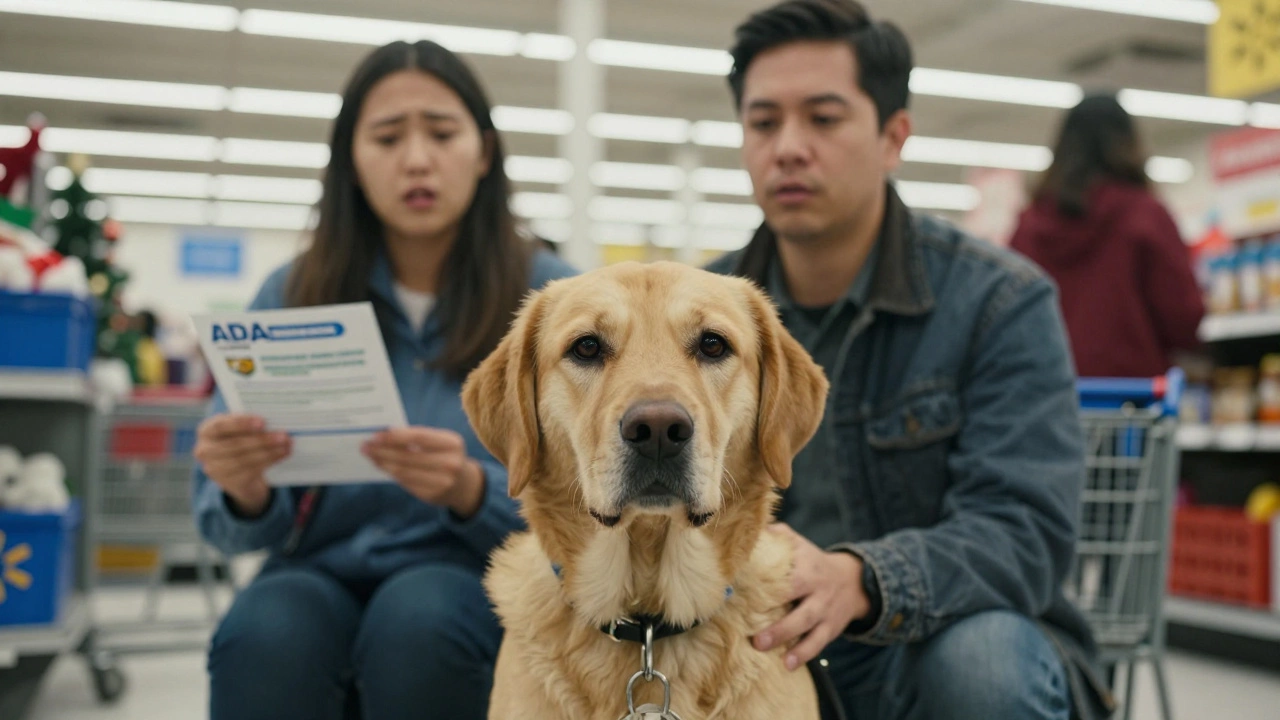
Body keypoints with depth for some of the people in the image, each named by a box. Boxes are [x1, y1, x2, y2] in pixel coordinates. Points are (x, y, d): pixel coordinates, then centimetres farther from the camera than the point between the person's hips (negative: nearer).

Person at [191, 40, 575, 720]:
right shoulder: (290, 295, 3)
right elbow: (245, 521, 3)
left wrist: (473, 492, -26)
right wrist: (244, 493, -21)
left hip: (478, 574, -1)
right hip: (325, 568, 1)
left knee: (417, 622, -34)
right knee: (264, 635, -32)